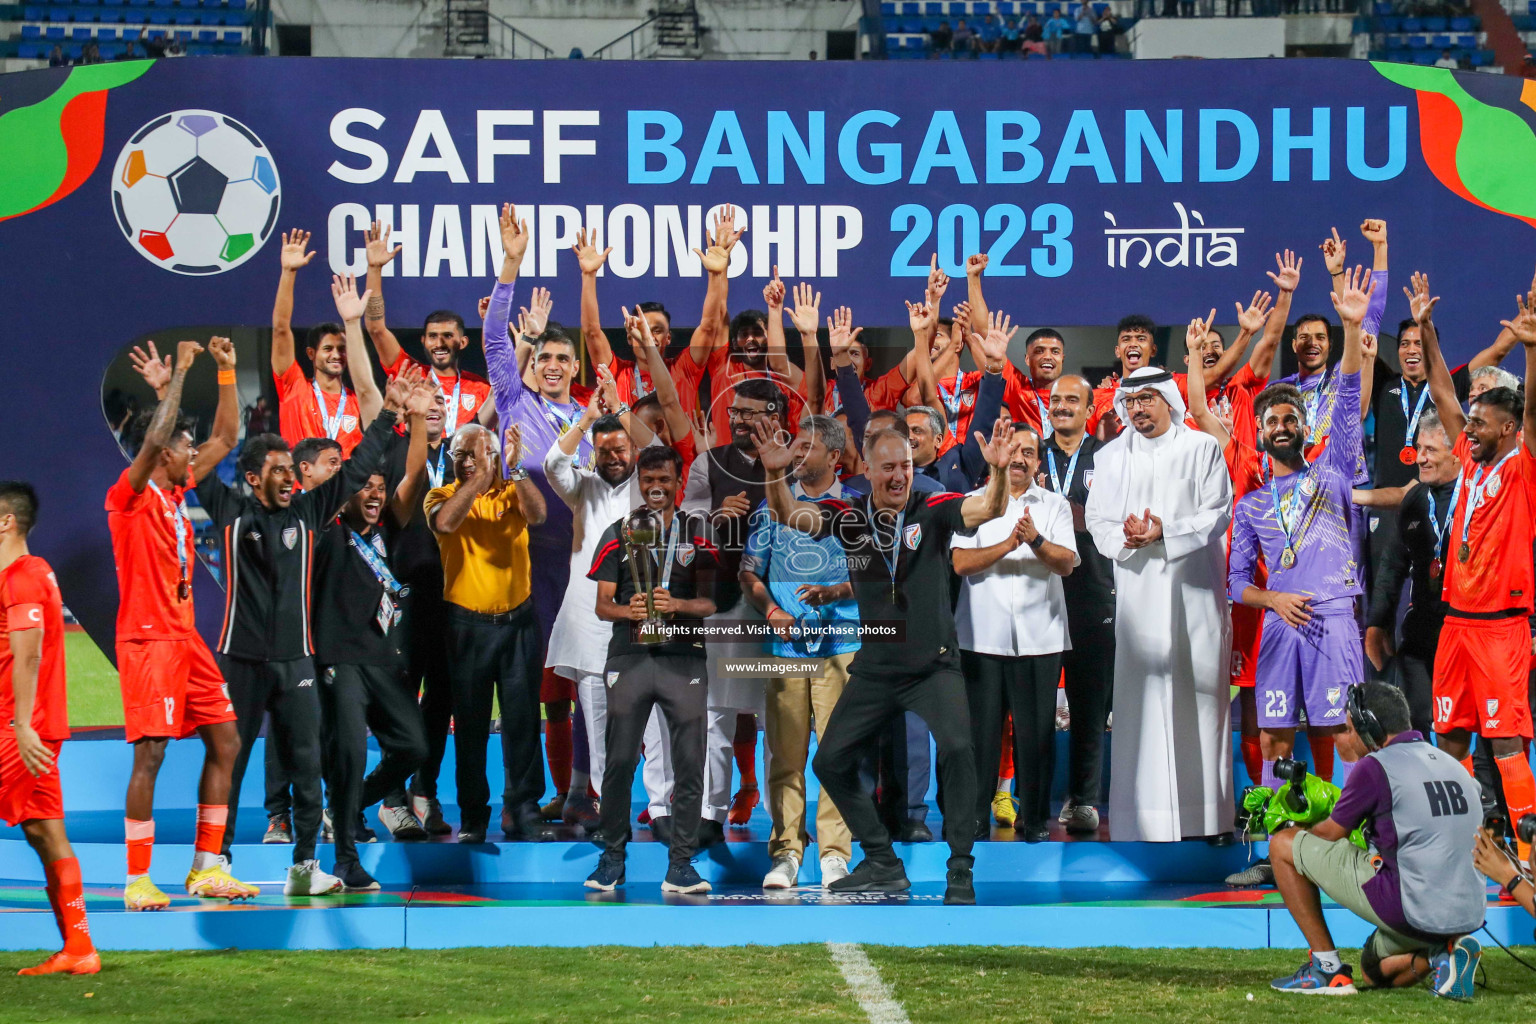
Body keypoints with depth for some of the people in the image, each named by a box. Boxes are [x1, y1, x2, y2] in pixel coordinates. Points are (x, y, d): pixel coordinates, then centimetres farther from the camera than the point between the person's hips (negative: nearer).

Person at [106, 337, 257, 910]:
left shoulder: (177, 492, 13)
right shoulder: (131, 496, -9)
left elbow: (224, 439, 22)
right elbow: (152, 439, -27)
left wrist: (227, 373, 13)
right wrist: (180, 371, -22)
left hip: (186, 637, 9)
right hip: (148, 640, -9)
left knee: (225, 743, 7)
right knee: (150, 753, -11)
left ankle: (206, 868, 13)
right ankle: (137, 881, -6)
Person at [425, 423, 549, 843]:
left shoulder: (513, 492, 4)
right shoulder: (442, 495, 1)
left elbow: (536, 514, -17)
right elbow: (445, 522, -23)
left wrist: (515, 467, -27)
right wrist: (481, 476, -28)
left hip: (518, 620, 1)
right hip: (468, 624, -1)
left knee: (522, 719, 2)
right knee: (470, 722, 4)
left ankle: (522, 812, 7)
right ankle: (473, 816, 11)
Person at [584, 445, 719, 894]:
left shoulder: (699, 531, 9)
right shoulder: (618, 533, 10)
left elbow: (710, 601, 3)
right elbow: (602, 604, 6)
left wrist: (677, 605, -17)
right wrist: (628, 611, -16)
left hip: (684, 659, 0)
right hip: (630, 656, 0)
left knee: (690, 765, -3)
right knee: (619, 762, -1)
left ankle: (681, 866, 2)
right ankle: (611, 860, 10)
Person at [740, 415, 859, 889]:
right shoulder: (773, 505, 12)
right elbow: (749, 572, 11)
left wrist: (835, 593, -13)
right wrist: (771, 610, -8)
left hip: (841, 643, -2)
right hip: (786, 645, 2)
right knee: (784, 752, -1)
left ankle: (834, 853, -2)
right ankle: (785, 853, 3)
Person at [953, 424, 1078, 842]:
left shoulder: (1055, 506, 10)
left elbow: (1066, 562, -2)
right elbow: (960, 562, -4)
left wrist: (1036, 541, -21)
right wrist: (1008, 545, -17)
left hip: (1040, 635, 1)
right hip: (983, 635, -1)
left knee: (1037, 729, 0)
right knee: (981, 728, -2)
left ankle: (1035, 817, 9)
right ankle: (975, 816, 5)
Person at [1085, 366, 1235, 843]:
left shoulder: (1203, 449, 5)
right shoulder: (1110, 456, 13)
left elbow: (1217, 514, -1)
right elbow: (1097, 519, 9)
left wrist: (1164, 533, -15)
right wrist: (1128, 539, -12)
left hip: (1194, 589, -2)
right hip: (1138, 592, 2)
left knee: (1201, 692, -2)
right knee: (1143, 695, -4)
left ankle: (1211, 815, 3)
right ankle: (1148, 817, -4)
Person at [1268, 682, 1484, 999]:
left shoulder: (1375, 766, -6)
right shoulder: (1453, 765, 17)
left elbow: (1330, 834, 5)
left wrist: (1300, 832, 28)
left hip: (1409, 909, -8)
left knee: (1283, 845, 7)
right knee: (1376, 969, 36)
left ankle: (1327, 967, 6)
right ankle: (1445, 953, 6)